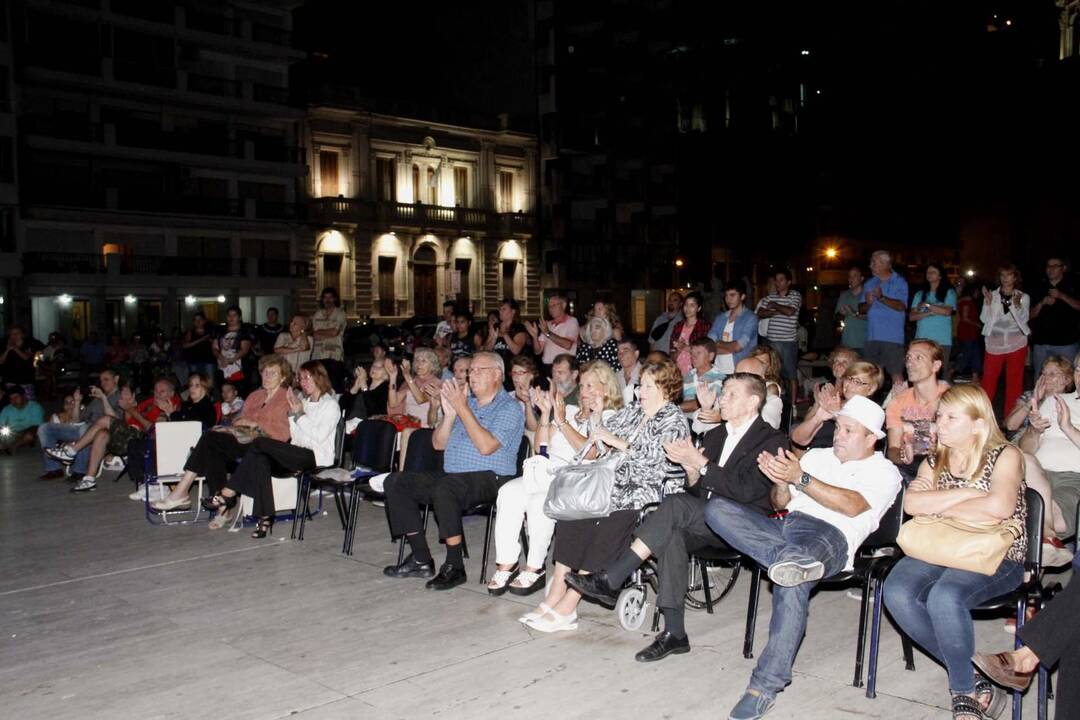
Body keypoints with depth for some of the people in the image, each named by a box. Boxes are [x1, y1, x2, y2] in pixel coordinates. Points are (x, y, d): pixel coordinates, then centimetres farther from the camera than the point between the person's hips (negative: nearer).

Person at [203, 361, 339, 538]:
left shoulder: (330, 404, 4)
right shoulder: (303, 402, 25)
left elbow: (319, 436, -10)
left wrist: (300, 414, -6)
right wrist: (292, 412, 7)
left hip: (316, 458, -7)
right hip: (297, 456, 7)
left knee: (260, 443, -23)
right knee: (261, 459, -26)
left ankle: (227, 495, -20)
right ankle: (265, 518, -33)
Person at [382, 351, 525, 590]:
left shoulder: (509, 408, -3)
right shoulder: (465, 402, 19)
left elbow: (486, 446, -19)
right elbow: (438, 443, 16)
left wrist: (462, 409, -15)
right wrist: (449, 414, -1)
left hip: (489, 479, -8)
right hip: (451, 475, 8)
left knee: (444, 487, -37)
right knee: (396, 481, -5)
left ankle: (454, 566, -25)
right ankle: (420, 559, -7)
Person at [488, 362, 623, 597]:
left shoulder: (610, 418, 8)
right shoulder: (570, 411, 26)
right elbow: (542, 448, 19)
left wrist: (562, 422, -7)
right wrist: (546, 413, 8)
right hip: (547, 471, 6)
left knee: (540, 500, -33)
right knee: (509, 491, -23)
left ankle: (535, 569, -22)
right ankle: (506, 564, -21)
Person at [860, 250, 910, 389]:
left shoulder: (899, 282, 0)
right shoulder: (869, 283, 16)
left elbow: (901, 306, -12)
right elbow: (861, 309, 14)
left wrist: (882, 298, -24)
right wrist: (868, 303, -7)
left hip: (893, 337, -5)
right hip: (871, 337, 5)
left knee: (896, 375, -9)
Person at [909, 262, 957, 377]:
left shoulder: (949, 293, 9)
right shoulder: (920, 294, 16)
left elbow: (947, 311, -7)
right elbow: (912, 316, 9)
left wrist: (927, 305, -3)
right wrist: (928, 313, -7)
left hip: (942, 340, -2)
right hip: (922, 339, 2)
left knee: (941, 370, -6)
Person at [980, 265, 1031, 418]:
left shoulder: (1023, 297, 4)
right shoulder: (992, 295, 4)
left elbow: (1023, 319, -8)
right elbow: (985, 319, -2)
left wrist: (1017, 304, -25)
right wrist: (988, 303, -17)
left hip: (1016, 345, 0)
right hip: (994, 344, 0)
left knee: (1014, 382, 3)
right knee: (988, 381, 0)